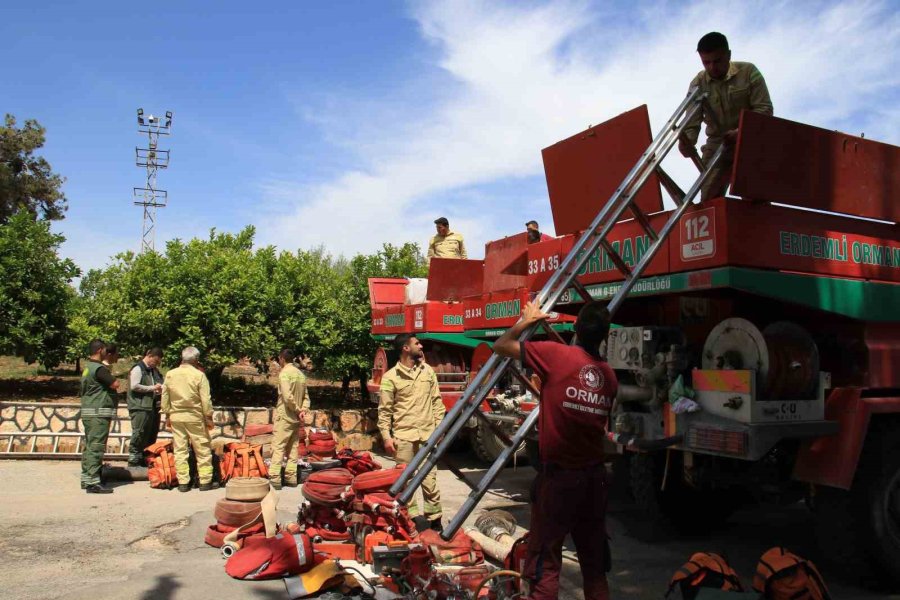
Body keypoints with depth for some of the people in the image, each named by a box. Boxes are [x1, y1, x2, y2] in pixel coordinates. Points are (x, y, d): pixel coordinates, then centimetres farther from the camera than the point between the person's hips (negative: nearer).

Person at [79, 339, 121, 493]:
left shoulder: (87, 367, 15)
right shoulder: (99, 368, -16)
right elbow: (115, 384, -19)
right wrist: (110, 376, 0)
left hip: (87, 412, 10)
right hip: (98, 413, -10)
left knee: (89, 446, 15)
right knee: (96, 447, -9)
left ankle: (86, 478, 22)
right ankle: (93, 482, -9)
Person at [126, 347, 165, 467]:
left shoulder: (155, 371, 19)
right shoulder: (138, 369, -6)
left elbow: (161, 384, 32)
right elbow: (134, 386, -18)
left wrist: (161, 389, 9)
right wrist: (152, 388, -13)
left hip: (154, 407, 9)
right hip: (140, 408, -9)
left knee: (152, 436, 11)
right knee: (139, 435, -7)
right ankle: (134, 461, 0)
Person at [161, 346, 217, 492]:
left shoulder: (170, 374, 3)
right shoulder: (199, 375, -11)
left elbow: (165, 397, 9)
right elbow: (206, 399, -10)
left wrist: (167, 414, 19)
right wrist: (209, 417, -1)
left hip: (175, 416, 4)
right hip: (195, 417, -4)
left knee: (180, 450, 9)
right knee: (203, 450, 5)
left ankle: (183, 482, 11)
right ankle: (205, 481, 8)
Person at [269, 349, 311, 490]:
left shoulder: (284, 373, -12)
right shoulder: (300, 374, 11)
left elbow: (287, 396, -21)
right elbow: (306, 397, 8)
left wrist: (297, 410, -10)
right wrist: (303, 410, -4)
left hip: (285, 416, -7)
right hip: (296, 418, 7)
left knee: (278, 447, -5)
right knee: (292, 448, 11)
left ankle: (274, 479, -9)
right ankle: (291, 477, 13)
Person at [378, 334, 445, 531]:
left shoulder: (428, 371, 9)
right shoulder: (391, 377, -3)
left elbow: (436, 400, 12)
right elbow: (384, 410, -1)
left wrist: (439, 427, 6)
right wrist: (386, 437, -6)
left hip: (427, 433, 2)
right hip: (403, 435, -2)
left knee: (429, 479, 3)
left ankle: (434, 519, 12)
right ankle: (414, 516, 15)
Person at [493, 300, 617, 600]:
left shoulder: (555, 355, -12)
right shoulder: (609, 375, 4)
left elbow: (501, 346, -1)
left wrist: (526, 320, 16)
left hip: (558, 476, -5)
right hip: (594, 476, 5)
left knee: (546, 564, 3)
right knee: (595, 562, 17)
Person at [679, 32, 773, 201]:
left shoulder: (749, 72, -8)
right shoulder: (698, 84, -5)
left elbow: (765, 109, -12)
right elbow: (692, 122, -11)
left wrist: (741, 133, -29)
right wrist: (687, 142, -34)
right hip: (717, 145, 2)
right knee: (708, 199, -6)